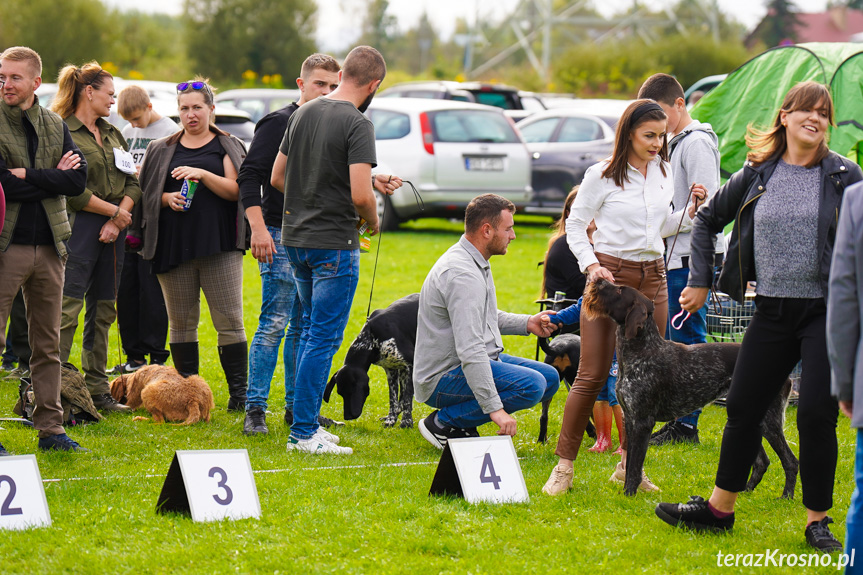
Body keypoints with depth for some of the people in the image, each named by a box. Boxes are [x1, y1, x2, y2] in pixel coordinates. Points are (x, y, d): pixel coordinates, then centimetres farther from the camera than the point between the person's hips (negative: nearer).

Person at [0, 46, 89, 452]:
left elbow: (78, 181, -2)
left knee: (48, 343, 10)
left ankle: (51, 428, 16)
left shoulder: (55, 127, 10)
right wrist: (51, 179, -12)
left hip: (49, 247, 5)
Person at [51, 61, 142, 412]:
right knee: (67, 309, -12)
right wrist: (114, 211, -9)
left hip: (113, 230, 8)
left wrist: (118, 220, -3)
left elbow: (133, 182, 13)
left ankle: (97, 389, 14)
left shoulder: (112, 134, 18)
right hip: (79, 226, -8)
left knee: (103, 311, 9)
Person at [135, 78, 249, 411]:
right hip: (174, 246, 2)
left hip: (219, 246, -2)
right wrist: (167, 198, -7)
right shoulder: (161, 150, 15)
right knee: (181, 323, 4)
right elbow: (146, 195, 14)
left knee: (230, 321, -7)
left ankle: (239, 393, -5)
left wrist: (202, 174, -17)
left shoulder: (228, 147, 8)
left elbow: (235, 190, -4)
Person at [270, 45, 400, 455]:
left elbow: (277, 178, 14)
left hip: (295, 239, 8)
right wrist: (372, 221, -2)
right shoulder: (357, 124, -15)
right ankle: (304, 432, -2)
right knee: (323, 337, -3)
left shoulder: (302, 114, 8)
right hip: (334, 243, -8)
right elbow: (361, 194, -22)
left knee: (311, 330, 18)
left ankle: (305, 424, 21)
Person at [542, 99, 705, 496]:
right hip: (611, 273, -5)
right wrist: (590, 265, -13)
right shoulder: (603, 175, -7)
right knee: (592, 375, -7)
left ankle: (629, 464, 15)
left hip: (652, 277, 6)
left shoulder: (662, 172, 10)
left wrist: (691, 209, 3)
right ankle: (564, 465, 0)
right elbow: (575, 225, 0)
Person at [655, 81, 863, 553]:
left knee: (817, 414, -7)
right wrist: (699, 280, 13)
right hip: (773, 311, 4)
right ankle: (719, 509, 24)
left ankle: (817, 520, 7)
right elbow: (708, 219, 18)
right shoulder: (757, 175, 5)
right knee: (742, 407, 9)